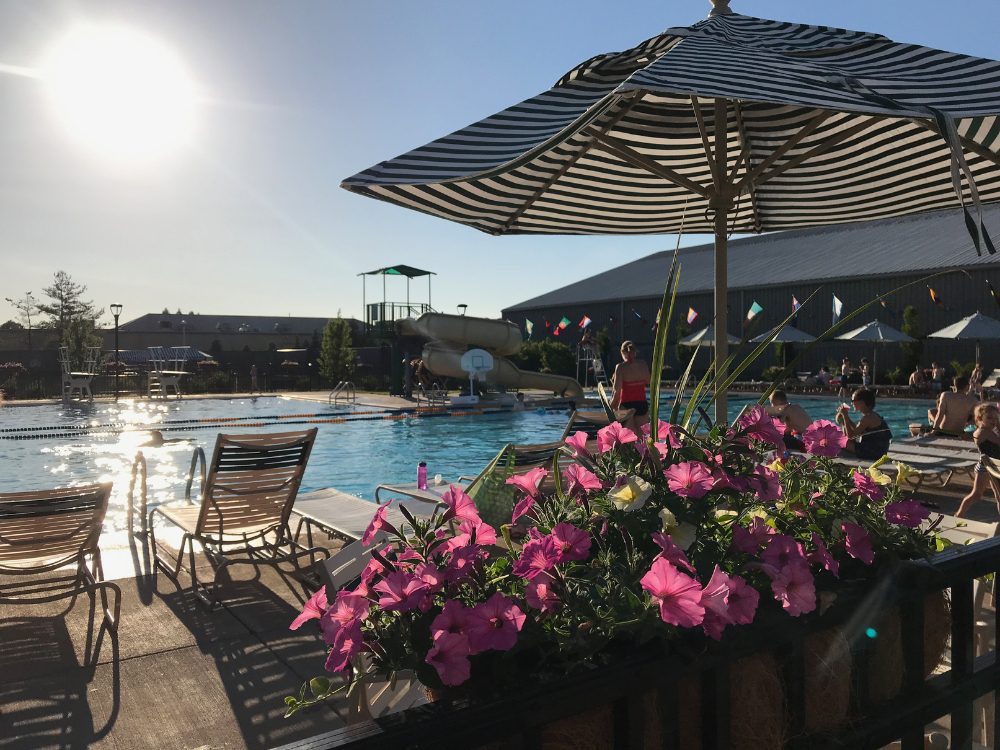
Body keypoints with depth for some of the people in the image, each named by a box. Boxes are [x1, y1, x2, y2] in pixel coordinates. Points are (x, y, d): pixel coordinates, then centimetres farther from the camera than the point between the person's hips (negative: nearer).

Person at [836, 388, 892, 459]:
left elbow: (850, 435, -22)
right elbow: (856, 429, 23)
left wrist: (845, 415, -18)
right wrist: (845, 416, 14)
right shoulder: (872, 415, 9)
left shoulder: (868, 418, -21)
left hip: (873, 452, -10)